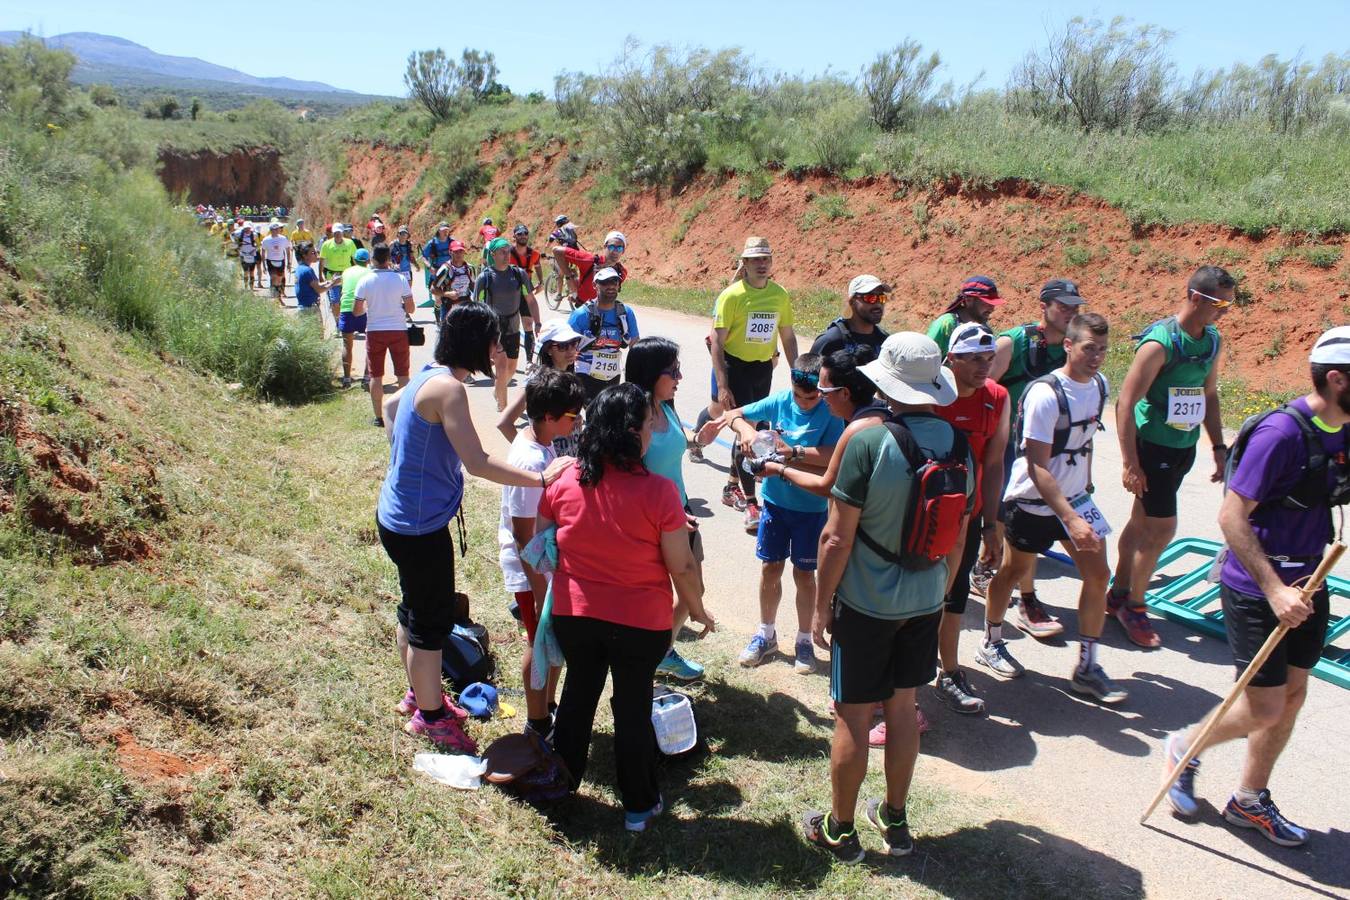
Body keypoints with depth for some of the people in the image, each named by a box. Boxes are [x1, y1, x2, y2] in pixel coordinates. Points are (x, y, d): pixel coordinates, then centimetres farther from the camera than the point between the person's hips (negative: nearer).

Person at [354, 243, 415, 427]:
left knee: (375, 376, 8)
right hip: (398, 330, 0)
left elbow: (357, 311, -4)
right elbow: (410, 308, -4)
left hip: (374, 331, 0)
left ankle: (379, 417, 10)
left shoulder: (365, 281, -6)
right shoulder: (400, 279, -6)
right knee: (402, 375, 9)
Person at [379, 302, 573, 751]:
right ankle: (431, 715, 26)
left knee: (414, 609, 25)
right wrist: (541, 478, -26)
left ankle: (419, 693, 45)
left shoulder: (429, 376, 5)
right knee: (432, 623, 7)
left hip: (399, 515, 10)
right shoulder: (448, 389, -26)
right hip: (419, 525, -10)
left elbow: (390, 406, 25)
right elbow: (478, 464, -30)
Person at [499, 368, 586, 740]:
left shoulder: (536, 439, -2)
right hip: (532, 570, -9)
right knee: (542, 644, 9)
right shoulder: (530, 462, -29)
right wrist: (541, 591, -22)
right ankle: (538, 724, 28)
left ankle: (548, 708, 40)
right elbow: (524, 536, -26)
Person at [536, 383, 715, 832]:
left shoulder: (564, 481, -10)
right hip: (640, 622, -3)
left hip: (573, 614, 3)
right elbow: (681, 566, -14)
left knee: (578, 694, 23)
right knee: (634, 707, 14)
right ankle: (639, 804, 30)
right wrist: (697, 609, 4)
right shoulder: (658, 491, -22)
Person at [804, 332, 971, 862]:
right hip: (925, 601, 6)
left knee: (852, 718, 8)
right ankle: (895, 821, 35)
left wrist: (822, 605, -7)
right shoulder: (957, 445, -2)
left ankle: (839, 832, 24)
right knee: (902, 707, 20)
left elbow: (837, 538, -18)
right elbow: (957, 539, 7)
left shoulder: (867, 442, -20)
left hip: (865, 602, -5)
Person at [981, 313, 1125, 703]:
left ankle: (1087, 667, 12)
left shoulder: (1100, 386, -2)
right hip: (1032, 501, -6)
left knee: (1098, 573, 1)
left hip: (1076, 496, 7)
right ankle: (991, 645, 33)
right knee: (1014, 571, 10)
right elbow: (1037, 468, -28)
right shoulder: (1045, 395, -26)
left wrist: (1086, 484, 17)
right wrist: (1071, 520, -33)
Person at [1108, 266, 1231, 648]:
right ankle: (1133, 606, 12)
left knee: (1142, 522, 15)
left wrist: (1219, 447, 16)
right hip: (1152, 447, -7)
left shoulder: (1212, 340, 6)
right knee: (1162, 528, -5)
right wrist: (1130, 464, -21)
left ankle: (1118, 596, 27)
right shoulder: (1160, 342, -19)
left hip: (1183, 448, 7)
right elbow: (1126, 403, -20)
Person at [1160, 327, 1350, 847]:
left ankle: (1250, 801, 30)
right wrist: (1275, 590, -25)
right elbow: (1231, 517, -22)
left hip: (1307, 585, 8)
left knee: (1292, 696, 13)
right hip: (1256, 591, -8)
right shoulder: (1281, 432, -21)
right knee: (1264, 709, -2)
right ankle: (1184, 747, 25)